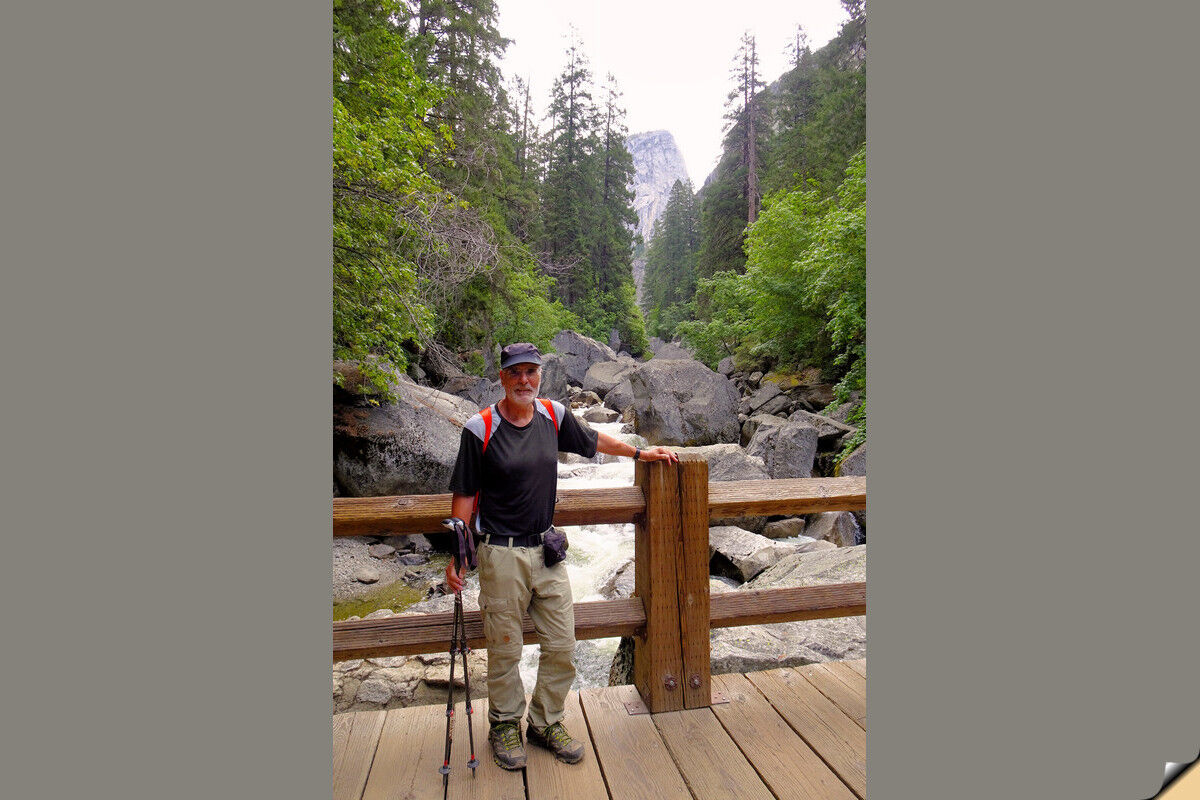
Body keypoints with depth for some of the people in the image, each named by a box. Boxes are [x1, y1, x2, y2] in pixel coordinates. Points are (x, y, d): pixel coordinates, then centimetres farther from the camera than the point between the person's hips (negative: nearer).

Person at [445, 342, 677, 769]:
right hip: (502, 556, -4)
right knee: (504, 650, 9)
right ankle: (505, 725, 33)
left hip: (547, 550, 5)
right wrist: (456, 556, -8)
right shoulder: (480, 429, -11)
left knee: (562, 645, 10)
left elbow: (593, 439, 20)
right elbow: (463, 495, -6)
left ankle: (547, 722, 32)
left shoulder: (554, 415, 1)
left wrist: (641, 453, 25)